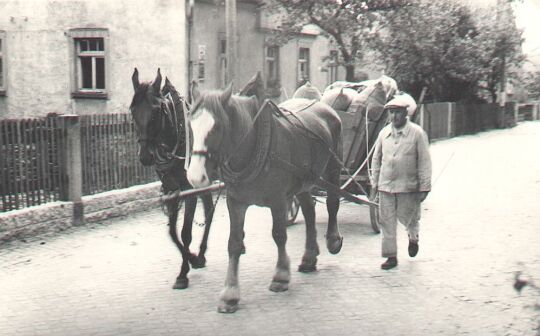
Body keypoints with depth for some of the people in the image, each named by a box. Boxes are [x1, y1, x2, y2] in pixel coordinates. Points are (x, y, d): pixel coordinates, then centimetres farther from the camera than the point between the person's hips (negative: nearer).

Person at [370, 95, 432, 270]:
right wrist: (375, 182, 10)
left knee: (406, 216, 9)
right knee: (387, 221, 3)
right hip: (385, 185, 3)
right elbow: (376, 159, 13)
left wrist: (424, 187, -9)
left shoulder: (417, 133, -6)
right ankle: (391, 256, 13)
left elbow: (424, 162, -6)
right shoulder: (384, 133, 5)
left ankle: (413, 237, 43)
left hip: (408, 186, -3)